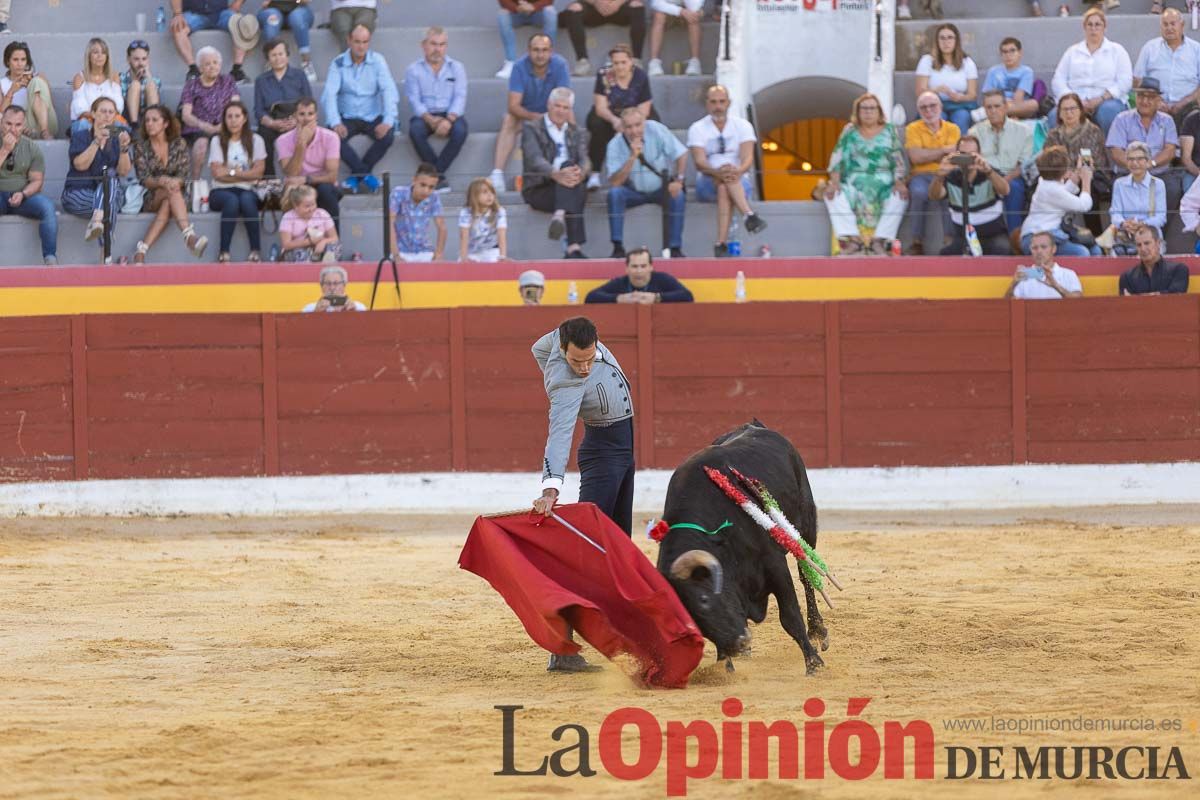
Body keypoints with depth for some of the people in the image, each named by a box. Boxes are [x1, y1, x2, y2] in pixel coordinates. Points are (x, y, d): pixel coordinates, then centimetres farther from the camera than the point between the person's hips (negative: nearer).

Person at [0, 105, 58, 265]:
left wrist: (22, 195, -17)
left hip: (23, 197, 2)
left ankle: (50, 259, -31)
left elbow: (37, 180, 3)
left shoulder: (32, 148, 4)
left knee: (47, 206, -28)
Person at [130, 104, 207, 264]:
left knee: (167, 205, -36)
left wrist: (174, 182, -24)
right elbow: (144, 179, -5)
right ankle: (189, 236, -56)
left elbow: (184, 176, 0)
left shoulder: (178, 144, 8)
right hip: (151, 198, -2)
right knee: (171, 192, -35)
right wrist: (161, 182, -26)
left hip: (179, 196, 2)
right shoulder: (141, 146, 5)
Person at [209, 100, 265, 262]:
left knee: (247, 200, -36)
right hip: (221, 191, 0)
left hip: (246, 190, 0)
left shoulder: (255, 140, 10)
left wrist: (231, 172, -7)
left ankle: (256, 251, -35)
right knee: (232, 200, -36)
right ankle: (224, 252, -39)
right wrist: (246, 174, -5)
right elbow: (217, 173, -2)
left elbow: (259, 171, -1)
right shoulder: (217, 141, 9)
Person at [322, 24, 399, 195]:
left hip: (373, 117, 0)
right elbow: (329, 94, -9)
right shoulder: (338, 64, 0)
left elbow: (390, 91, -9)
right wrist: (335, 123, -26)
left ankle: (356, 175, -15)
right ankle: (365, 174, -21)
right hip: (347, 118, 0)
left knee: (388, 136, -30)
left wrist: (388, 121, -25)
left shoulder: (378, 61, -1)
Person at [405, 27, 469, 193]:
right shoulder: (414, 70, 8)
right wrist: (430, 119, -21)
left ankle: (436, 174, -27)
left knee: (460, 130, -34)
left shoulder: (456, 68, 11)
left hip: (449, 115, 0)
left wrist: (449, 120, -21)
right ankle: (440, 175, -27)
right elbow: (414, 100, -3)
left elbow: (459, 97, -1)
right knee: (415, 130, -35)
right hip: (425, 115, 0)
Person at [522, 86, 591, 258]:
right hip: (538, 190, -3)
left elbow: (584, 160, 2)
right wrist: (556, 174, -36)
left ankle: (560, 216, -52)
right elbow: (535, 159, -12)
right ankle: (574, 247, -49)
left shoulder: (577, 133, 21)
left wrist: (580, 173, -27)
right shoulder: (531, 129, 7)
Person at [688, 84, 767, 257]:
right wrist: (717, 172, -34)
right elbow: (699, 162, -12)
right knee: (723, 181, -35)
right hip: (707, 183, 0)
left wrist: (739, 171, -33)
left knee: (724, 189, -36)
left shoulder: (743, 126, 6)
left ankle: (721, 244, -48)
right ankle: (749, 216, -51)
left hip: (740, 181, 0)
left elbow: (748, 158, -8)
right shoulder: (697, 129, 3)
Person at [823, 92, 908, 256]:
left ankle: (880, 241, -32)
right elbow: (837, 158, 4)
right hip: (855, 185, 1)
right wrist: (834, 181, -12)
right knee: (832, 195, -28)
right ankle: (853, 240, -36)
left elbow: (899, 159, 3)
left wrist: (899, 182, -14)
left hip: (884, 185, -1)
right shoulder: (850, 131, 12)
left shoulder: (889, 131, 11)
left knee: (899, 196, -32)